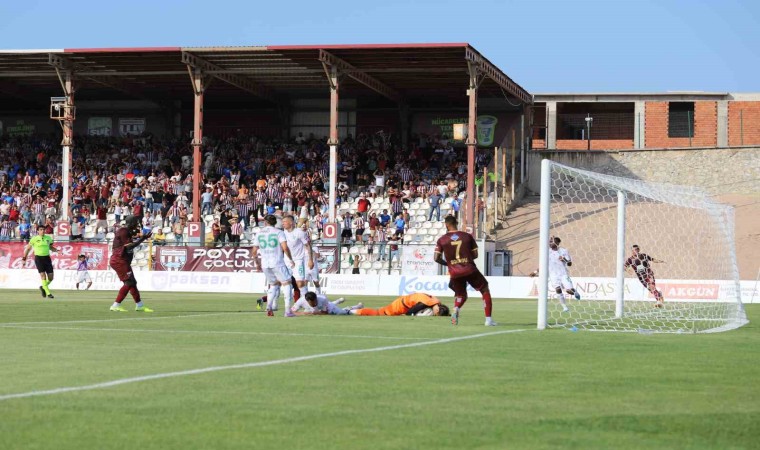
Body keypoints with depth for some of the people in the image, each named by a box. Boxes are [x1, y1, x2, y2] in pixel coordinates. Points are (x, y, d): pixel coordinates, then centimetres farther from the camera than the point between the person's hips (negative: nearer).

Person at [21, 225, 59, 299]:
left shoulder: (48, 238, 8)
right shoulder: (34, 239, -2)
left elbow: (51, 247, 20)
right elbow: (27, 248, 6)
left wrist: (56, 250, 0)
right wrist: (24, 258, 2)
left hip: (47, 258, 4)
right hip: (38, 258, -4)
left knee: (51, 277, 0)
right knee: (43, 275, -14)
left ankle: (43, 287, 28)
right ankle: (48, 293, -13)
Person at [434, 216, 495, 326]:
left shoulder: (441, 240, 2)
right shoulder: (467, 236, 3)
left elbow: (436, 258, -2)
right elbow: (475, 255, 6)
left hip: (455, 272, 2)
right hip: (470, 269, -2)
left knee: (460, 295, 23)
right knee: (485, 290, 14)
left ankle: (456, 309, -12)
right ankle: (488, 319, 4)